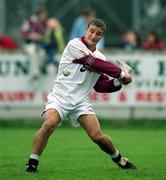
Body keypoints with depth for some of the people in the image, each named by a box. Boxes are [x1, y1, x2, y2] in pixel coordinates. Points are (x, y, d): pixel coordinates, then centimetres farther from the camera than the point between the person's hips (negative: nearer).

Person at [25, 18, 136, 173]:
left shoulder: (99, 58, 13)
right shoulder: (74, 45, -7)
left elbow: (100, 86, 17)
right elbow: (94, 63, -17)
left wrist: (118, 82, -2)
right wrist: (121, 73, -14)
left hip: (81, 101, 4)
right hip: (60, 96, -4)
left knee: (98, 136, -10)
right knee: (49, 124, -31)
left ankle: (118, 158, 18)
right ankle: (32, 164, -18)